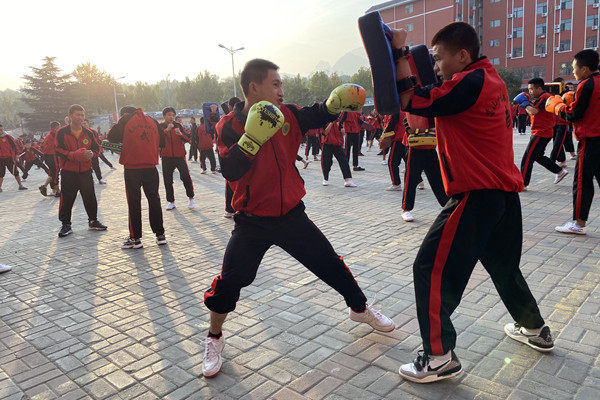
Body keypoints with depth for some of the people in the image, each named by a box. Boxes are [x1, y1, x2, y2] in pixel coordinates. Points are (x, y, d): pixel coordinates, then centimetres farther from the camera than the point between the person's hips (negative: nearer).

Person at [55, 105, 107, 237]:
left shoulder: (88, 133, 7)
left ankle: (93, 221, 26)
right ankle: (66, 225, 13)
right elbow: (59, 151, -10)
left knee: (90, 197, 11)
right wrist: (75, 155, -24)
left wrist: (91, 153, -13)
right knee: (66, 200, 0)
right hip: (68, 172, -3)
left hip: (85, 171, 3)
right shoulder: (62, 133, -4)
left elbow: (96, 148, 11)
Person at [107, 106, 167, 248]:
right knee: (154, 200, 11)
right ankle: (160, 235, 15)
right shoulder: (152, 121, 11)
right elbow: (162, 141, 13)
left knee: (134, 202, 4)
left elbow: (111, 137, 3)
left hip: (132, 168, -3)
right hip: (151, 167, 3)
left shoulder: (125, 119, 1)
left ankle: (135, 238, 8)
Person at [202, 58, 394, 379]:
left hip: (291, 215, 4)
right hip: (252, 222, -3)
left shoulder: (287, 115, 0)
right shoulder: (229, 125, -11)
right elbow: (230, 171, -24)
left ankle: (360, 308, 37)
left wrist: (336, 102, -18)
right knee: (229, 282, -5)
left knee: (330, 264, 11)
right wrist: (253, 137, -35)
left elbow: (319, 115, 3)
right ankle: (214, 339, 22)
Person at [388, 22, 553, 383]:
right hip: (505, 192, 10)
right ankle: (535, 330, 43)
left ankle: (440, 357, 2)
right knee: (504, 265, 26)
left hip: (476, 196, -10)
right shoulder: (491, 79, 14)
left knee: (432, 269, -4)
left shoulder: (469, 83, -15)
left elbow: (411, 101, -16)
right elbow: (434, 99, 15)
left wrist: (401, 53, -6)